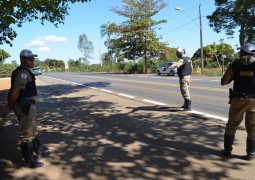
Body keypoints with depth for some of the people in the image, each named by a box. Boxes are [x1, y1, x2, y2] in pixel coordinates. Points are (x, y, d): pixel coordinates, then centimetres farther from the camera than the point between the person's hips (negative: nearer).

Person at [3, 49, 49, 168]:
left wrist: (10, 105, 11)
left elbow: (13, 90, 14)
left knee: (32, 130, 22)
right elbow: (15, 91, -26)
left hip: (25, 105, 11)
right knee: (27, 134, 2)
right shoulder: (23, 72, -19)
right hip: (24, 106, -11)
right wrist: (10, 106, -13)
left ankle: (39, 152, 39)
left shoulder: (24, 71, 13)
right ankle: (29, 161, 17)